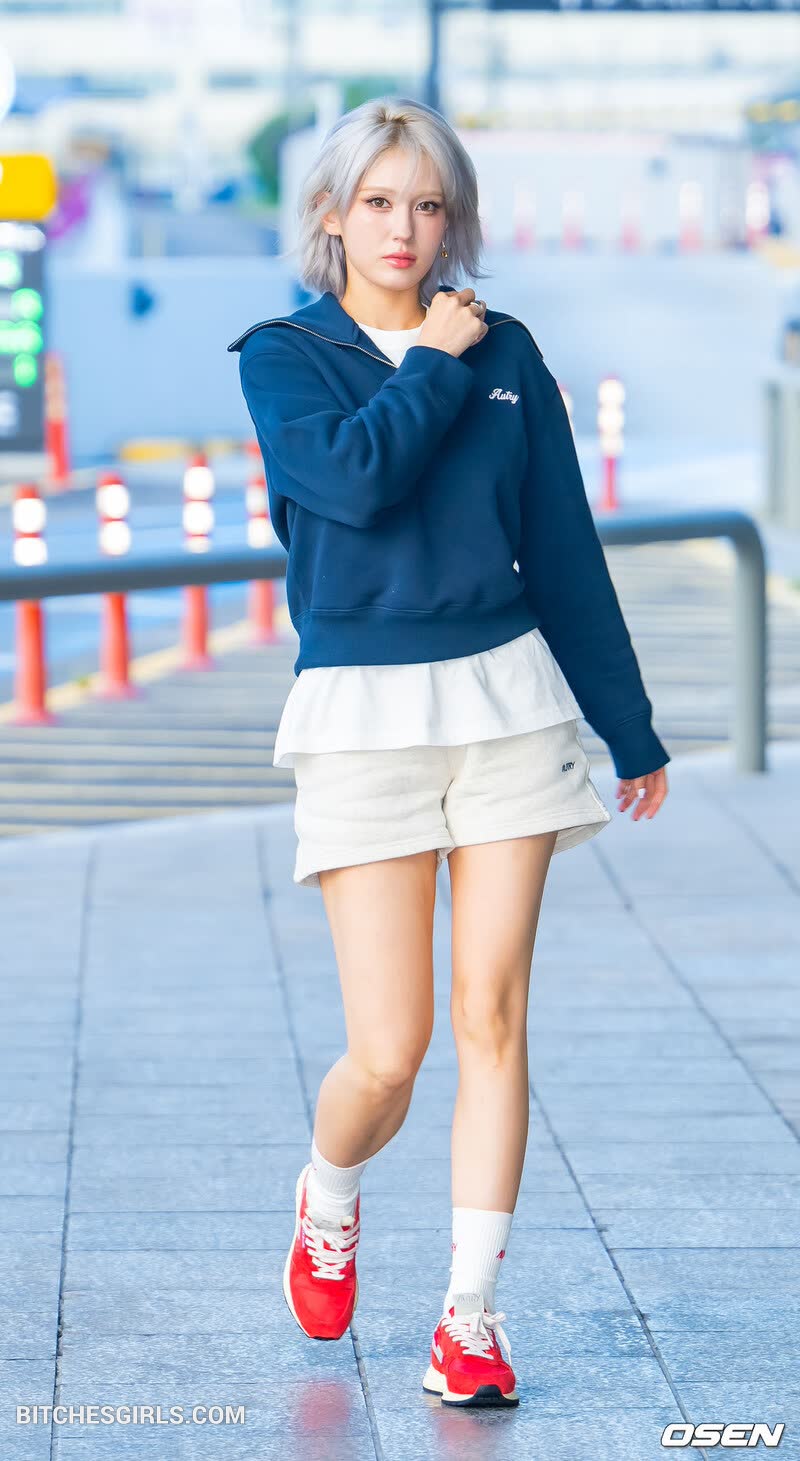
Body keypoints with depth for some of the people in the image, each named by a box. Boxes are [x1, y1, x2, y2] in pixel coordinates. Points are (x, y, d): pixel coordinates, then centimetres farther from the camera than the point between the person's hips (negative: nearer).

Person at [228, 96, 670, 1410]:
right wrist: (437, 363, -5)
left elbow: (565, 547, 12)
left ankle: (471, 1315, 6)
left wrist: (631, 728, 14)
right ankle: (328, 1200, 28)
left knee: (493, 1017, -2)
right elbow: (356, 479, -18)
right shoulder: (285, 357, 3)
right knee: (388, 1052, -6)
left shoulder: (504, 352, 9)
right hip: (363, 713, -2)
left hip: (508, 697, 2)